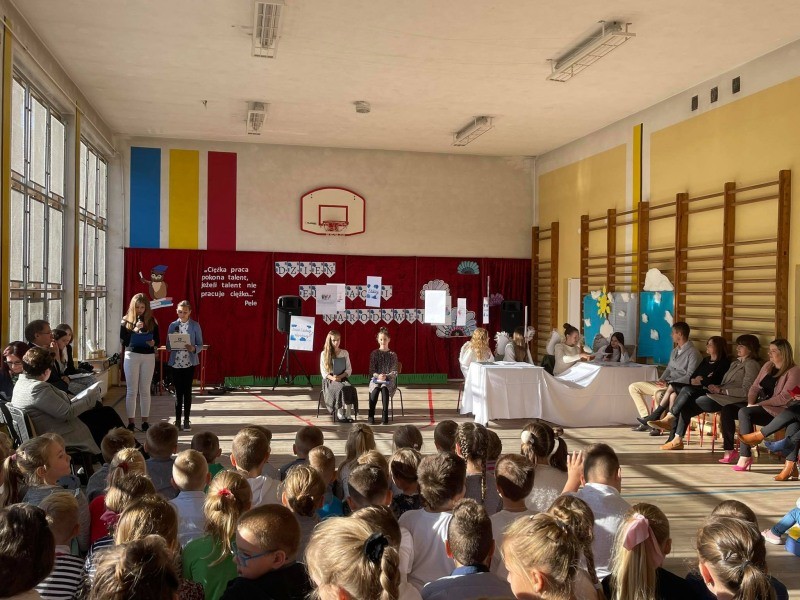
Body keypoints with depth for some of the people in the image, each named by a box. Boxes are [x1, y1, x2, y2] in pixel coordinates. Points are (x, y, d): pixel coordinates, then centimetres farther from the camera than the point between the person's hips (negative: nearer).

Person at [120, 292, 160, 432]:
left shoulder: (152, 321, 4)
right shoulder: (126, 320, 0)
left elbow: (158, 341, 7)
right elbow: (123, 341, -9)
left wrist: (153, 343, -15)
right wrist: (134, 330, -21)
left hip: (148, 357, 1)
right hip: (132, 356, -1)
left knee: (145, 390, 7)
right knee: (132, 390, 1)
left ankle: (145, 421, 12)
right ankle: (131, 421, 5)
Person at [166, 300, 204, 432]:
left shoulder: (195, 326, -1)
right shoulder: (172, 325, 4)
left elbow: (200, 345, -1)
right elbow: (168, 346, 6)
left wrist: (193, 348, -21)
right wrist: (170, 347, -17)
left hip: (189, 363, -1)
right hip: (176, 363, 1)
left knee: (187, 391, 3)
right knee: (178, 392, 6)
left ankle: (186, 420, 9)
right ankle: (178, 420, 11)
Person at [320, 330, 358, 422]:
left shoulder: (344, 353, 11)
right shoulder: (324, 354, 4)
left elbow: (349, 369, 8)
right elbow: (323, 371, 0)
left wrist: (340, 376, -11)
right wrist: (333, 378, -19)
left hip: (342, 378, 2)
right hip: (329, 380, -2)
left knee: (350, 388, -31)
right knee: (341, 389, -34)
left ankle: (348, 414, -31)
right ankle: (339, 414, -27)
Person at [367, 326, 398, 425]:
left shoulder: (392, 355, 7)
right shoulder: (374, 353, 8)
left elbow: (394, 372, 0)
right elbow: (371, 370, 3)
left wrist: (386, 376, -20)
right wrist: (378, 375, -18)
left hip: (389, 380, 0)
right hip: (376, 379, 0)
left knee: (384, 388, -36)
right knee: (375, 388, -35)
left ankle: (385, 416, -33)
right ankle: (370, 416, -29)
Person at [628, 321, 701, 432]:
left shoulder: (692, 352, -9)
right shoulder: (674, 351, 21)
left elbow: (690, 377, -17)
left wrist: (669, 383, -20)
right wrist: (661, 380, 3)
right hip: (666, 383, 10)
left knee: (659, 393, -41)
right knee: (633, 387, 2)